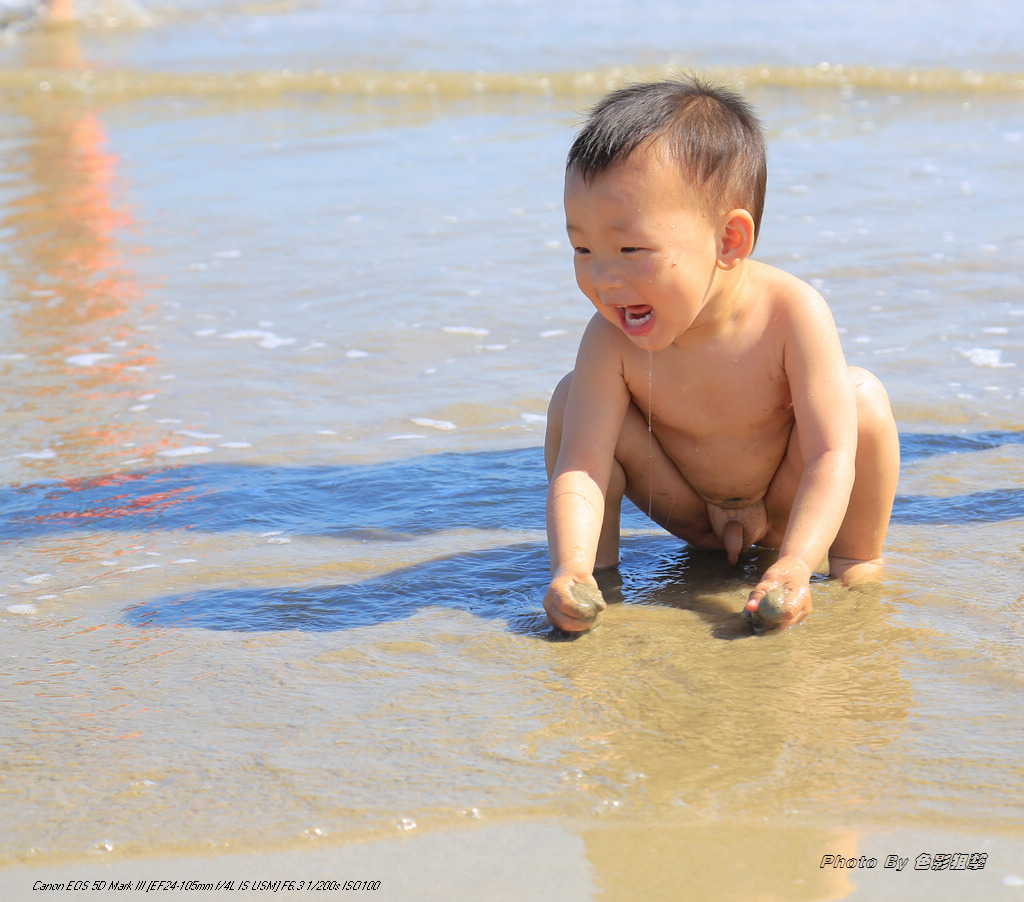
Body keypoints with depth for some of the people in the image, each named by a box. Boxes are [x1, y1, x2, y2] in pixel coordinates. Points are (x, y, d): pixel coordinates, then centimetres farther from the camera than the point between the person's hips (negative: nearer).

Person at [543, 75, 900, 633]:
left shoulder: (791, 314, -32)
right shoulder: (611, 340, -27)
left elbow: (831, 454, -36)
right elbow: (579, 465, -32)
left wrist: (795, 566, -50)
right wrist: (571, 569, -50)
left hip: (787, 502, -1)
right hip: (686, 501, 1)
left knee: (861, 396, -28)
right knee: (573, 398, -19)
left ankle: (858, 561, -6)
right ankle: (602, 563, -2)